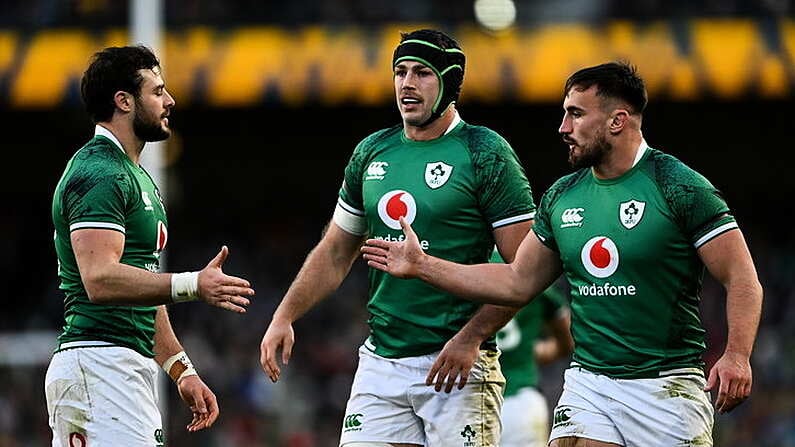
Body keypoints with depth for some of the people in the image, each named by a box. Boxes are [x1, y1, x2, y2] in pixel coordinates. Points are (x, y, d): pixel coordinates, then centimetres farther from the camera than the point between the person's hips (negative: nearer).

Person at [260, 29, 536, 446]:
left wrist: (470, 339, -17)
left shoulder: (486, 154, -6)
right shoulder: (371, 153, 12)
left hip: (457, 364, -5)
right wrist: (284, 316, 9)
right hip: (381, 362, 5)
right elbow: (335, 253, 21)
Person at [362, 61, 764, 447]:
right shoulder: (561, 197, 10)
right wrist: (422, 266, 17)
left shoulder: (680, 188, -7)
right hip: (587, 383, 4)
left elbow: (742, 277, -9)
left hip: (666, 387, -4)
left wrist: (737, 355, -23)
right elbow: (517, 283, 19)